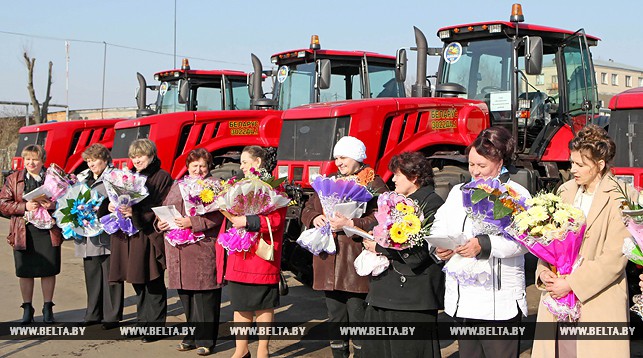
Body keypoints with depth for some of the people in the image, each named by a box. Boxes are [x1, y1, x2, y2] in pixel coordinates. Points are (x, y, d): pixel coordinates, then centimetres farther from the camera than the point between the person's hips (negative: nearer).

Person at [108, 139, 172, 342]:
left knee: (154, 286, -1)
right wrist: (113, 206, -3)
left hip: (151, 236, -6)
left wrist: (136, 212, -21)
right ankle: (143, 323, 20)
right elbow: (120, 198, 19)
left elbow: (162, 208, -12)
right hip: (130, 237, 7)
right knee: (138, 285, 12)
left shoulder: (162, 177, -4)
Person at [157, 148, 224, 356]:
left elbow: (217, 216, -11)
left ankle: (205, 339, 6)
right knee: (186, 296, 10)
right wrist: (160, 223, 0)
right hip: (178, 250, 6)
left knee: (204, 295, -3)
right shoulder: (177, 185, 19)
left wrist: (193, 223, -20)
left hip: (203, 249, -6)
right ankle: (192, 336, 22)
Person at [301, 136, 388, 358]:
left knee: (359, 318, -3)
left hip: (356, 264, -6)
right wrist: (315, 218, -4)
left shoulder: (373, 183, -2)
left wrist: (350, 224, -26)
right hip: (330, 264, 6)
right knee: (335, 317, 13)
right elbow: (307, 210, 19)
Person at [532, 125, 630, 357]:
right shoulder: (565, 192, 9)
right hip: (557, 298, 5)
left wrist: (571, 283, -14)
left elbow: (615, 257, -13)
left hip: (597, 304, -4)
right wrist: (543, 271, -5)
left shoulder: (619, 198, -8)